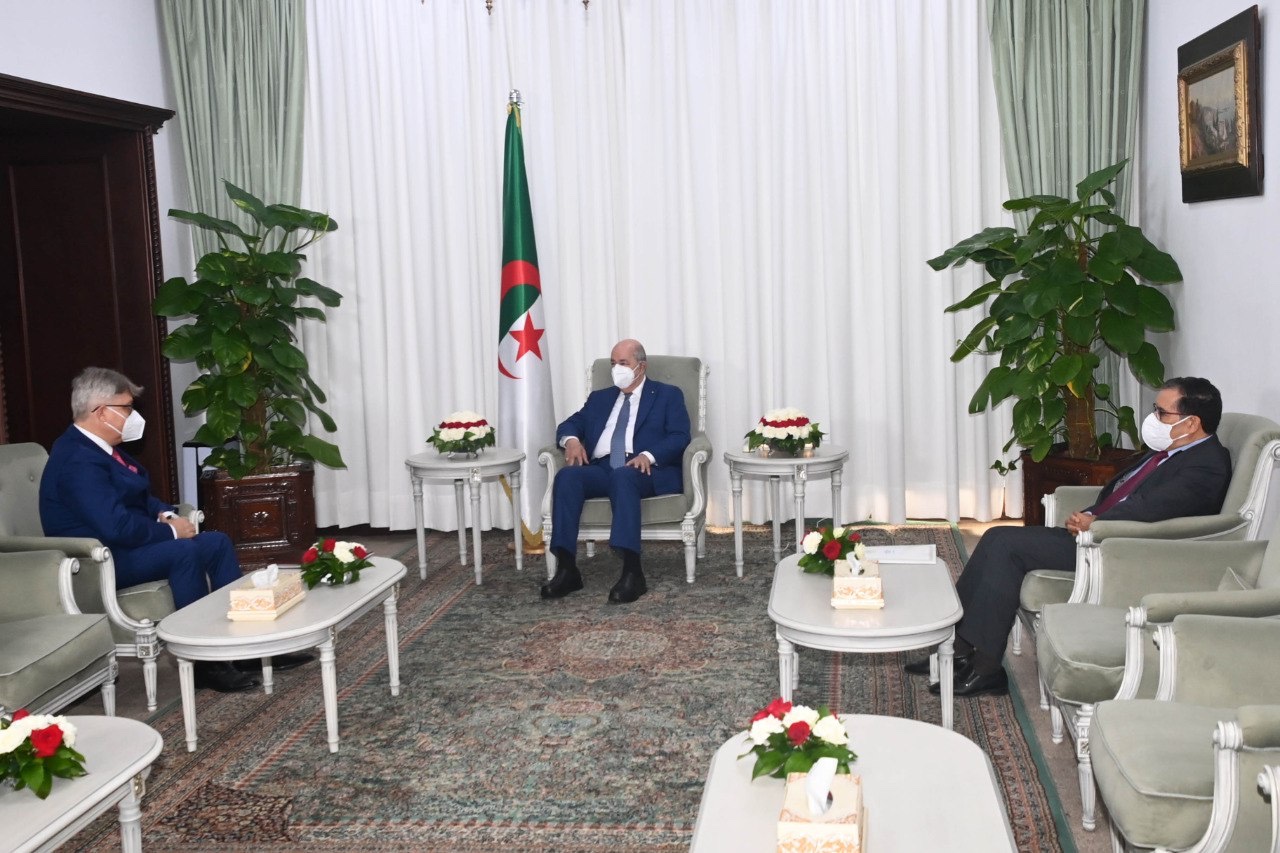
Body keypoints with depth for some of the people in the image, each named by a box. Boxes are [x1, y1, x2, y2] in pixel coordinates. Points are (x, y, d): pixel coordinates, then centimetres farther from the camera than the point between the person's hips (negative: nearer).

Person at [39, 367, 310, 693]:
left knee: (217, 542, 1)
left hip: (122, 543, 11)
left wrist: (166, 514, 0)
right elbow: (116, 527, -32)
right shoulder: (78, 461, -23)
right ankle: (206, 661, -23)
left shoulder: (95, 447, 11)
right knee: (183, 552, -32)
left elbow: (137, 497, 20)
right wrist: (170, 530, -17)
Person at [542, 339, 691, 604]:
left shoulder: (668, 395, 14)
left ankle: (632, 572, -46)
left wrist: (649, 455, -19)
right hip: (601, 469, 4)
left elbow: (679, 438, 0)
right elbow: (570, 424, 21)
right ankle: (566, 568, -33)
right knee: (567, 475, -28)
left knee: (622, 476, -39)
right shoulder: (600, 398, 28)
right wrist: (571, 439, -5)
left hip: (646, 470, -4)